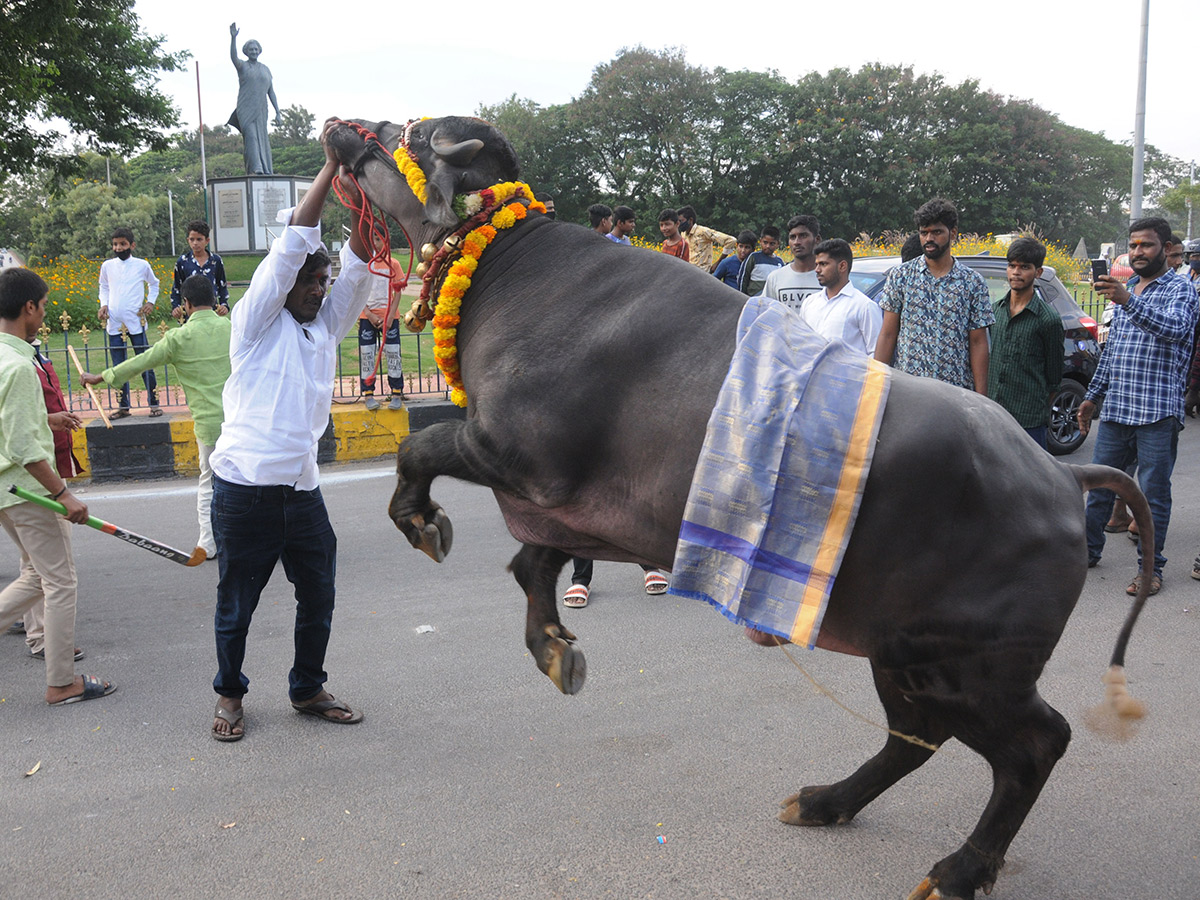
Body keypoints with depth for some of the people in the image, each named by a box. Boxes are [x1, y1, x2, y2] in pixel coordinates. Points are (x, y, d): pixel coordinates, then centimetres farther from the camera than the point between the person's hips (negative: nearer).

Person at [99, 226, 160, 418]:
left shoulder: (142, 265, 2)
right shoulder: (107, 266, 7)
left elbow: (154, 283, 18)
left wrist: (151, 302, 3)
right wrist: (104, 304, 4)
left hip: (136, 322, -2)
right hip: (114, 323, 2)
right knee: (118, 368, 7)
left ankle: (154, 402, 10)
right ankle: (123, 406, 16)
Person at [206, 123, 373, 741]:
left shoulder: (326, 325, 13)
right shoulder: (256, 323, -3)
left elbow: (356, 271, 1)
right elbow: (292, 243, -11)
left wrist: (360, 202, -14)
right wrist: (330, 165, -12)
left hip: (303, 489, 5)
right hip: (245, 487, -5)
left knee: (318, 597, 12)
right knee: (237, 603, 8)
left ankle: (308, 689, 30)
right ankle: (230, 694, 28)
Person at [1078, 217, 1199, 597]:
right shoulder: (1125, 289, 18)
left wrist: (1129, 301, -40)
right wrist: (1093, 395, 21)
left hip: (1157, 412, -6)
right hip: (1115, 409, 6)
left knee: (1154, 493, 1)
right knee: (1098, 484, 11)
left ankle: (1151, 567, 10)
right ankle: (1089, 550, 25)